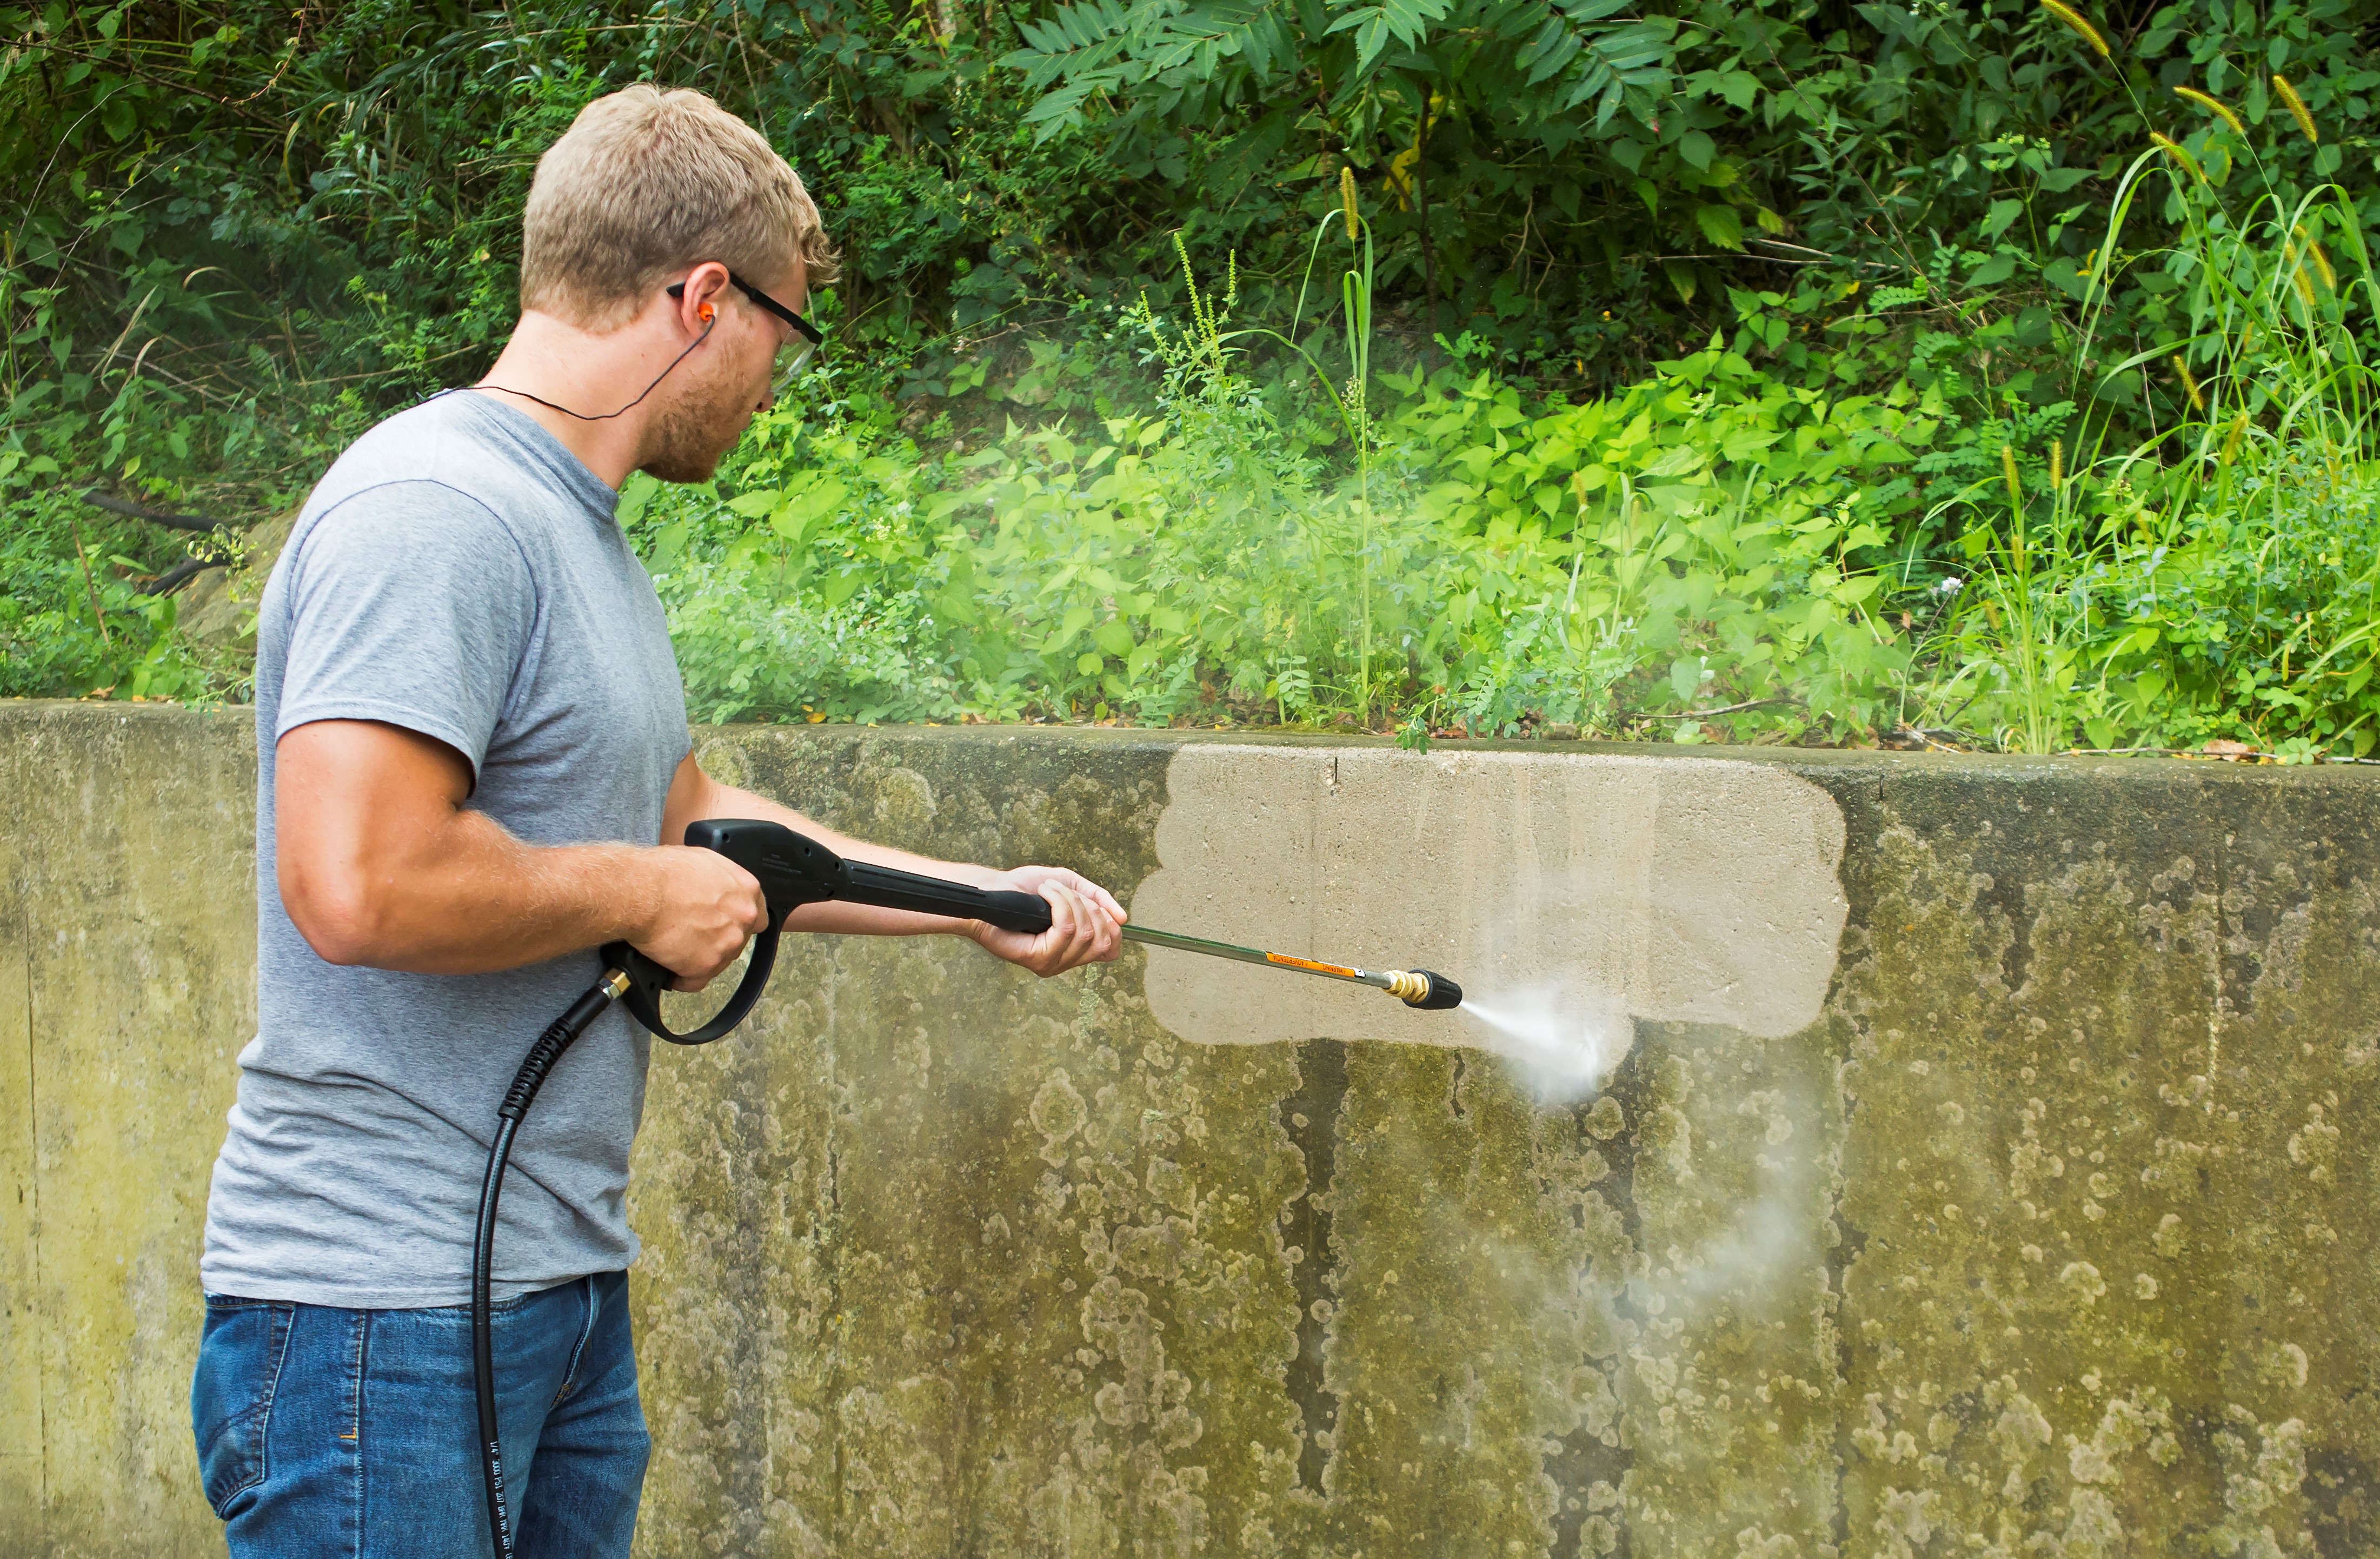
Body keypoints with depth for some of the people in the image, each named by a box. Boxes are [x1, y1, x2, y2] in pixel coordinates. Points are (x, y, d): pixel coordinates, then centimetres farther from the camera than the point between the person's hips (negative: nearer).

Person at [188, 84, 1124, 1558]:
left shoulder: (583, 536, 17)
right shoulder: (436, 510, -17)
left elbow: (693, 818, 31)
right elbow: (360, 883, -29)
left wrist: (981, 899, 33)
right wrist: (637, 892, -15)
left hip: (570, 1290, 10)